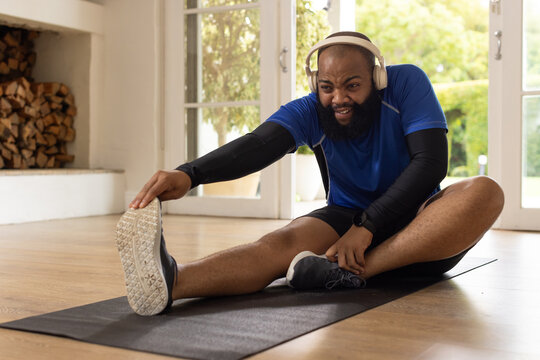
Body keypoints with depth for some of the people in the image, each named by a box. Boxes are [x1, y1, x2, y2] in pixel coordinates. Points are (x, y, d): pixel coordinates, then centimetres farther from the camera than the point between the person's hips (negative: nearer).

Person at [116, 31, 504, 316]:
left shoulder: (407, 84, -12)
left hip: (415, 220, 0)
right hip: (349, 217, 1)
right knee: (283, 242, -30)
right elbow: (259, 144, -28)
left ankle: (353, 272, -39)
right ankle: (169, 282, -58)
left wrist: (368, 226, -31)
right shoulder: (310, 111, -9)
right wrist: (189, 174, -48)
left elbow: (431, 162, -21)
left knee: (485, 192, -31)